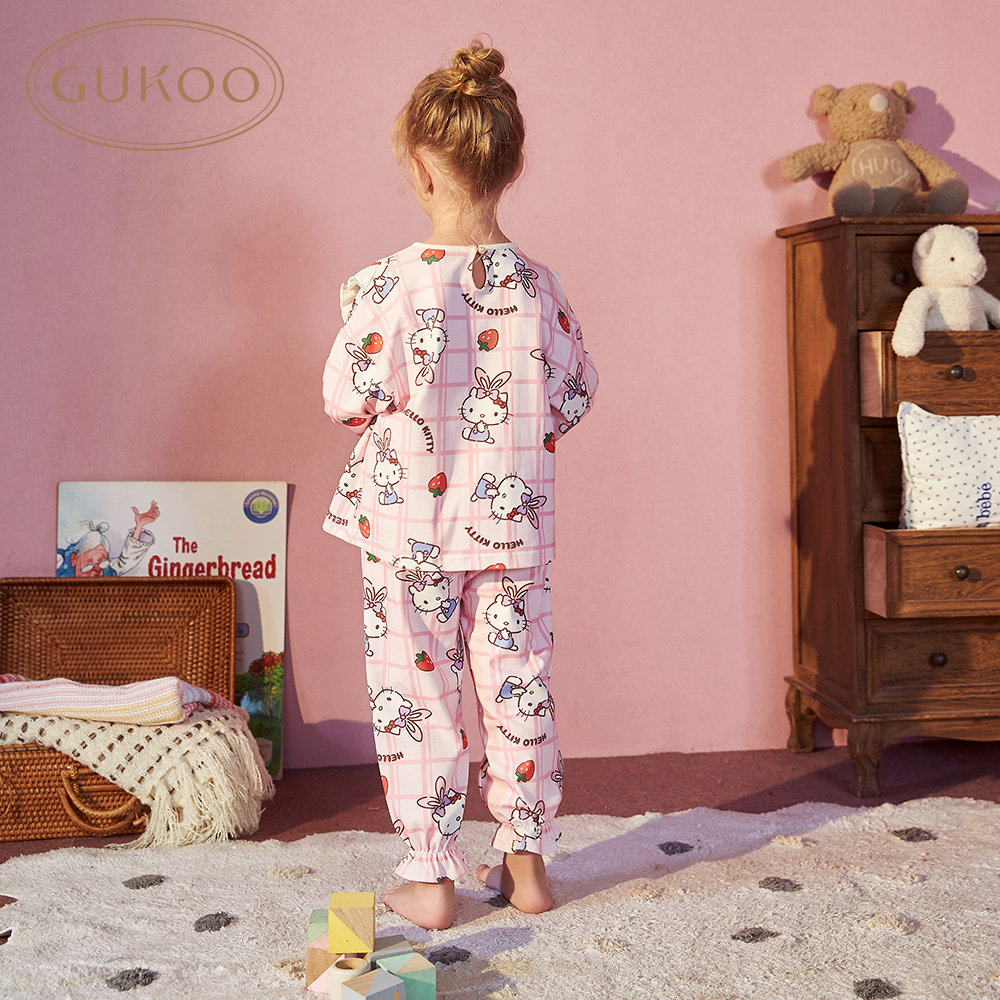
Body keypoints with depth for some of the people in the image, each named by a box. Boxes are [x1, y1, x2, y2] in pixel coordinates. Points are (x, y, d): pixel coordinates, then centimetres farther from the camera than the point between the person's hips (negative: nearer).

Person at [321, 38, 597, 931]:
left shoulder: (388, 286, -16)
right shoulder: (538, 285, -5)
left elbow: (348, 398, -9)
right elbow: (575, 395, 4)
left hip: (410, 528, -3)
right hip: (514, 526, 3)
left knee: (416, 697, 9)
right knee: (520, 689, 14)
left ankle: (430, 877, 18)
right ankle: (526, 861, 26)